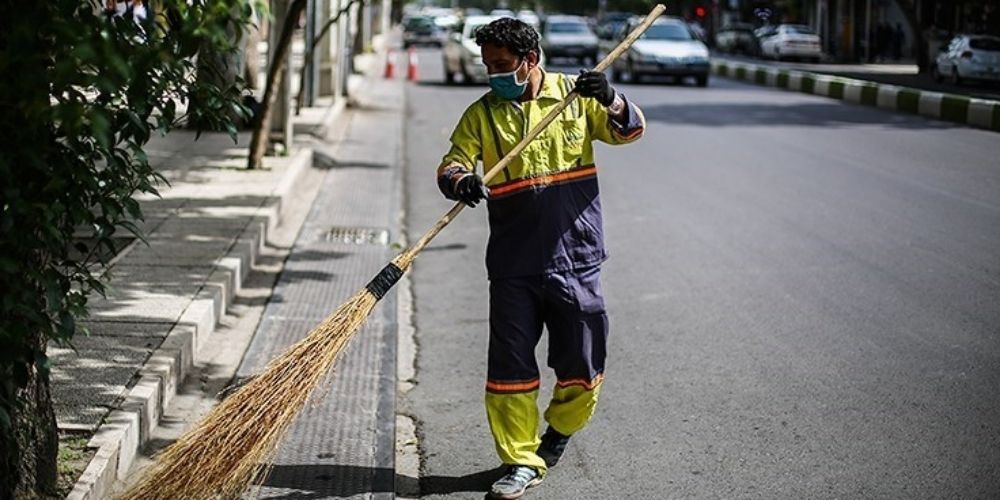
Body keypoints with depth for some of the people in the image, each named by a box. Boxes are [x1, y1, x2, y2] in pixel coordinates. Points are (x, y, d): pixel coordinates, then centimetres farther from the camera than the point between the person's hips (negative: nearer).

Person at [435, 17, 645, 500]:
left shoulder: (575, 94, 3)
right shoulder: (481, 114, 3)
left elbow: (629, 130, 2)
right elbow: (451, 164, -4)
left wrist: (611, 101, -20)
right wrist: (460, 181, -28)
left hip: (574, 256, 0)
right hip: (513, 263, 0)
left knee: (581, 365, 9)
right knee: (510, 367, 0)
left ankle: (559, 432, 36)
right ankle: (521, 461, 13)